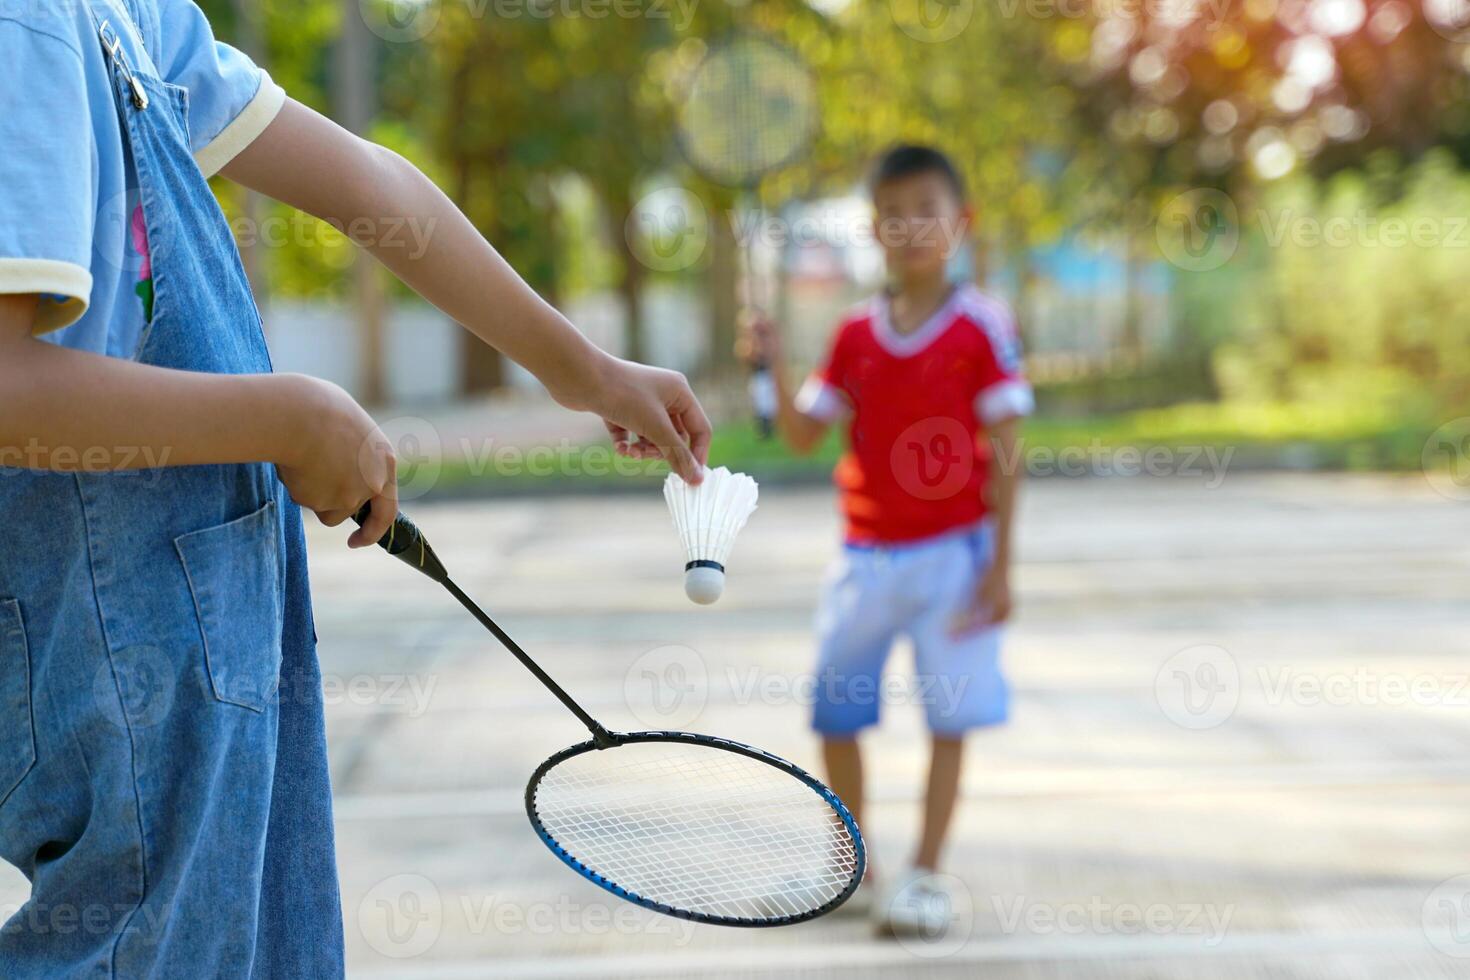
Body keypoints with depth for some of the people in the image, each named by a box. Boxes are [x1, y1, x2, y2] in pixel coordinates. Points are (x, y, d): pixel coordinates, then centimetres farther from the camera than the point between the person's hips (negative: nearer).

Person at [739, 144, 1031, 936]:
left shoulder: (981, 327, -7)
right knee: (835, 714, 9)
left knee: (949, 718, -1)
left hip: (951, 552, -4)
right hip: (866, 556, 4)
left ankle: (924, 876, 7)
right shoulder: (855, 335, 5)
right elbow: (802, 435, 7)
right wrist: (771, 369, -9)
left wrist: (999, 565, -11)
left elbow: (1004, 453, -7)